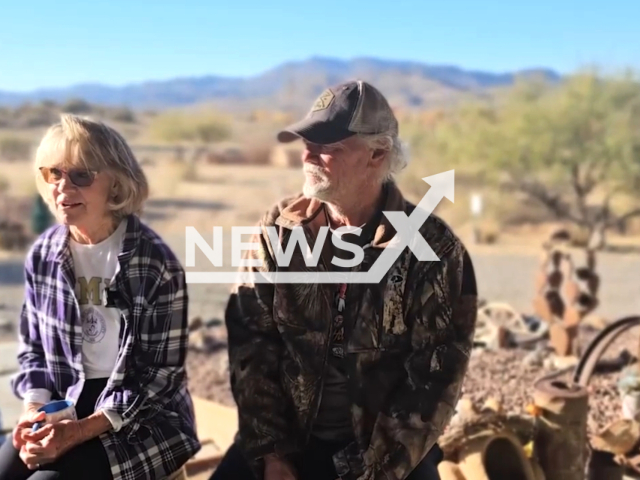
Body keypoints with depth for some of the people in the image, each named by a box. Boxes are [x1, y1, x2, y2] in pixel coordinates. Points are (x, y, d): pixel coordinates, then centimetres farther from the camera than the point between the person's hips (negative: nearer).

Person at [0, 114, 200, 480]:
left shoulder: (156, 263, -15)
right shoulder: (43, 255, 0)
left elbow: (163, 371, -12)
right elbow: (33, 349, 11)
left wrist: (82, 430, -19)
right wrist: (34, 408, -9)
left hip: (144, 418, -4)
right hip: (63, 408, 5)